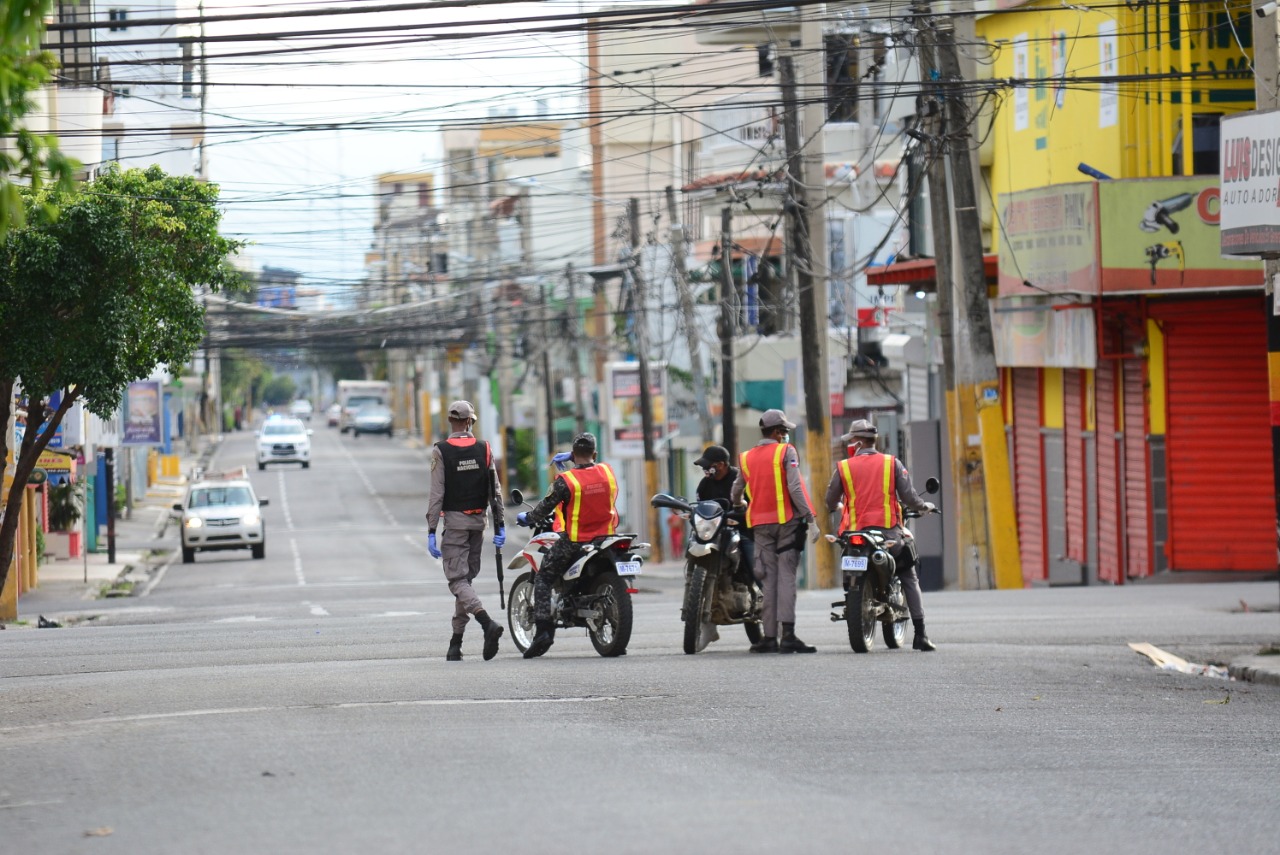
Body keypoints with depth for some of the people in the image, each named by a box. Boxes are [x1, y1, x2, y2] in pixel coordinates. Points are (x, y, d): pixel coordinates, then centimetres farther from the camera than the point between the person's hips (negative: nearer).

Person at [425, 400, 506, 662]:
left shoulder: (441, 452, -8)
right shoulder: (484, 449, 2)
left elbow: (437, 494, -11)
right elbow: (495, 490, 2)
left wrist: (431, 532, -9)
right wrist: (499, 526, 7)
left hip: (454, 520, -4)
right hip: (478, 520, 4)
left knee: (457, 579, -6)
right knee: (466, 578, 13)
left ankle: (487, 623, -30)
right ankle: (455, 644, 14)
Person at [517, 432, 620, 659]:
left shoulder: (565, 480, -13)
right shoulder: (608, 472, 0)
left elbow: (545, 507, -6)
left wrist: (527, 518, 14)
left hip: (575, 541, -4)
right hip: (607, 536, 5)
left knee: (543, 580, 5)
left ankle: (544, 629, -9)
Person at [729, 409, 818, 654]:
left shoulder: (746, 458, 11)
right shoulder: (786, 452, -4)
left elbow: (736, 493, 20)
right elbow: (795, 487, -14)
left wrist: (739, 506, 43)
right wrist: (809, 516, -13)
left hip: (760, 523, 4)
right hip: (787, 520, -4)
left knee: (768, 579, 6)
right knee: (786, 576, -7)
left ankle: (770, 637, 4)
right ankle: (788, 635, -16)